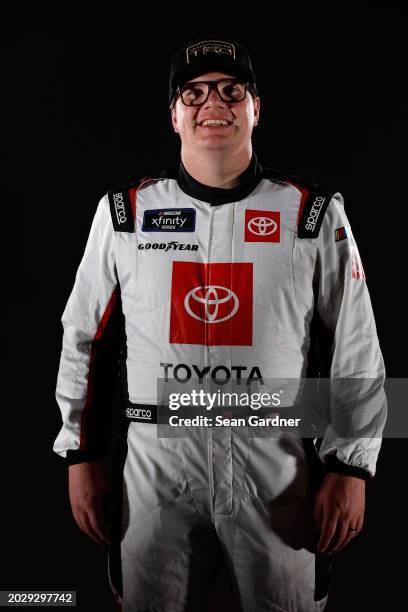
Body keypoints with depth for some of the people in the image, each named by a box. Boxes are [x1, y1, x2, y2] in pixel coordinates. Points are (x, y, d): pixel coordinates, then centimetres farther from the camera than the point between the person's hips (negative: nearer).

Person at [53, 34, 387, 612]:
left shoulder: (316, 215, -1)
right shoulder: (123, 212, 3)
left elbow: (355, 351, 1)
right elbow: (84, 340, 8)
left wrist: (349, 469, -3)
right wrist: (81, 457, 7)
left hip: (278, 469, 0)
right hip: (154, 467, 1)